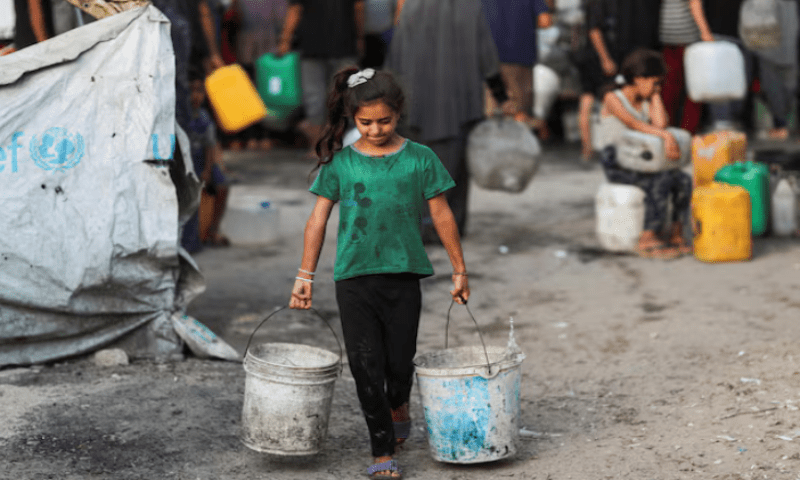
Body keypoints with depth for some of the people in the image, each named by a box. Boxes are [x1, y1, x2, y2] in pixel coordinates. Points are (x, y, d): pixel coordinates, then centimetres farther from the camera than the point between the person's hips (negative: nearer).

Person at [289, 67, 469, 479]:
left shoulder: (419, 159, 0)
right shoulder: (339, 163, 1)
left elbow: (441, 216, 6)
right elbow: (318, 219, 5)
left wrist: (459, 270, 9)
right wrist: (305, 276, 4)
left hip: (403, 274, 0)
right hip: (353, 276, 0)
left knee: (399, 360, 5)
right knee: (366, 365, -2)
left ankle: (398, 407, 41)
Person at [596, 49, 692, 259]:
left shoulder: (647, 102, 14)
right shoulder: (613, 99, -6)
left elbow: (660, 124, -6)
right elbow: (634, 123, -23)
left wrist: (656, 94, 1)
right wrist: (666, 135, -36)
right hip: (617, 166, -6)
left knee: (683, 180, -17)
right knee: (660, 182, -31)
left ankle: (676, 235, -14)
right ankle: (648, 239, -27)